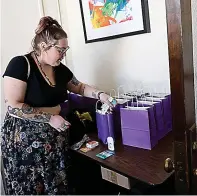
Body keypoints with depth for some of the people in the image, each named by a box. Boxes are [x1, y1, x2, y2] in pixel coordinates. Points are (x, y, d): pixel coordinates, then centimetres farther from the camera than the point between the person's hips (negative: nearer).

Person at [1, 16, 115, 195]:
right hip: (25, 141, -6)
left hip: (56, 141, 6)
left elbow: (79, 87, 20)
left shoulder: (60, 69, 5)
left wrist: (99, 94, 3)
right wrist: (50, 117, -19)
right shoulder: (20, 64, -15)